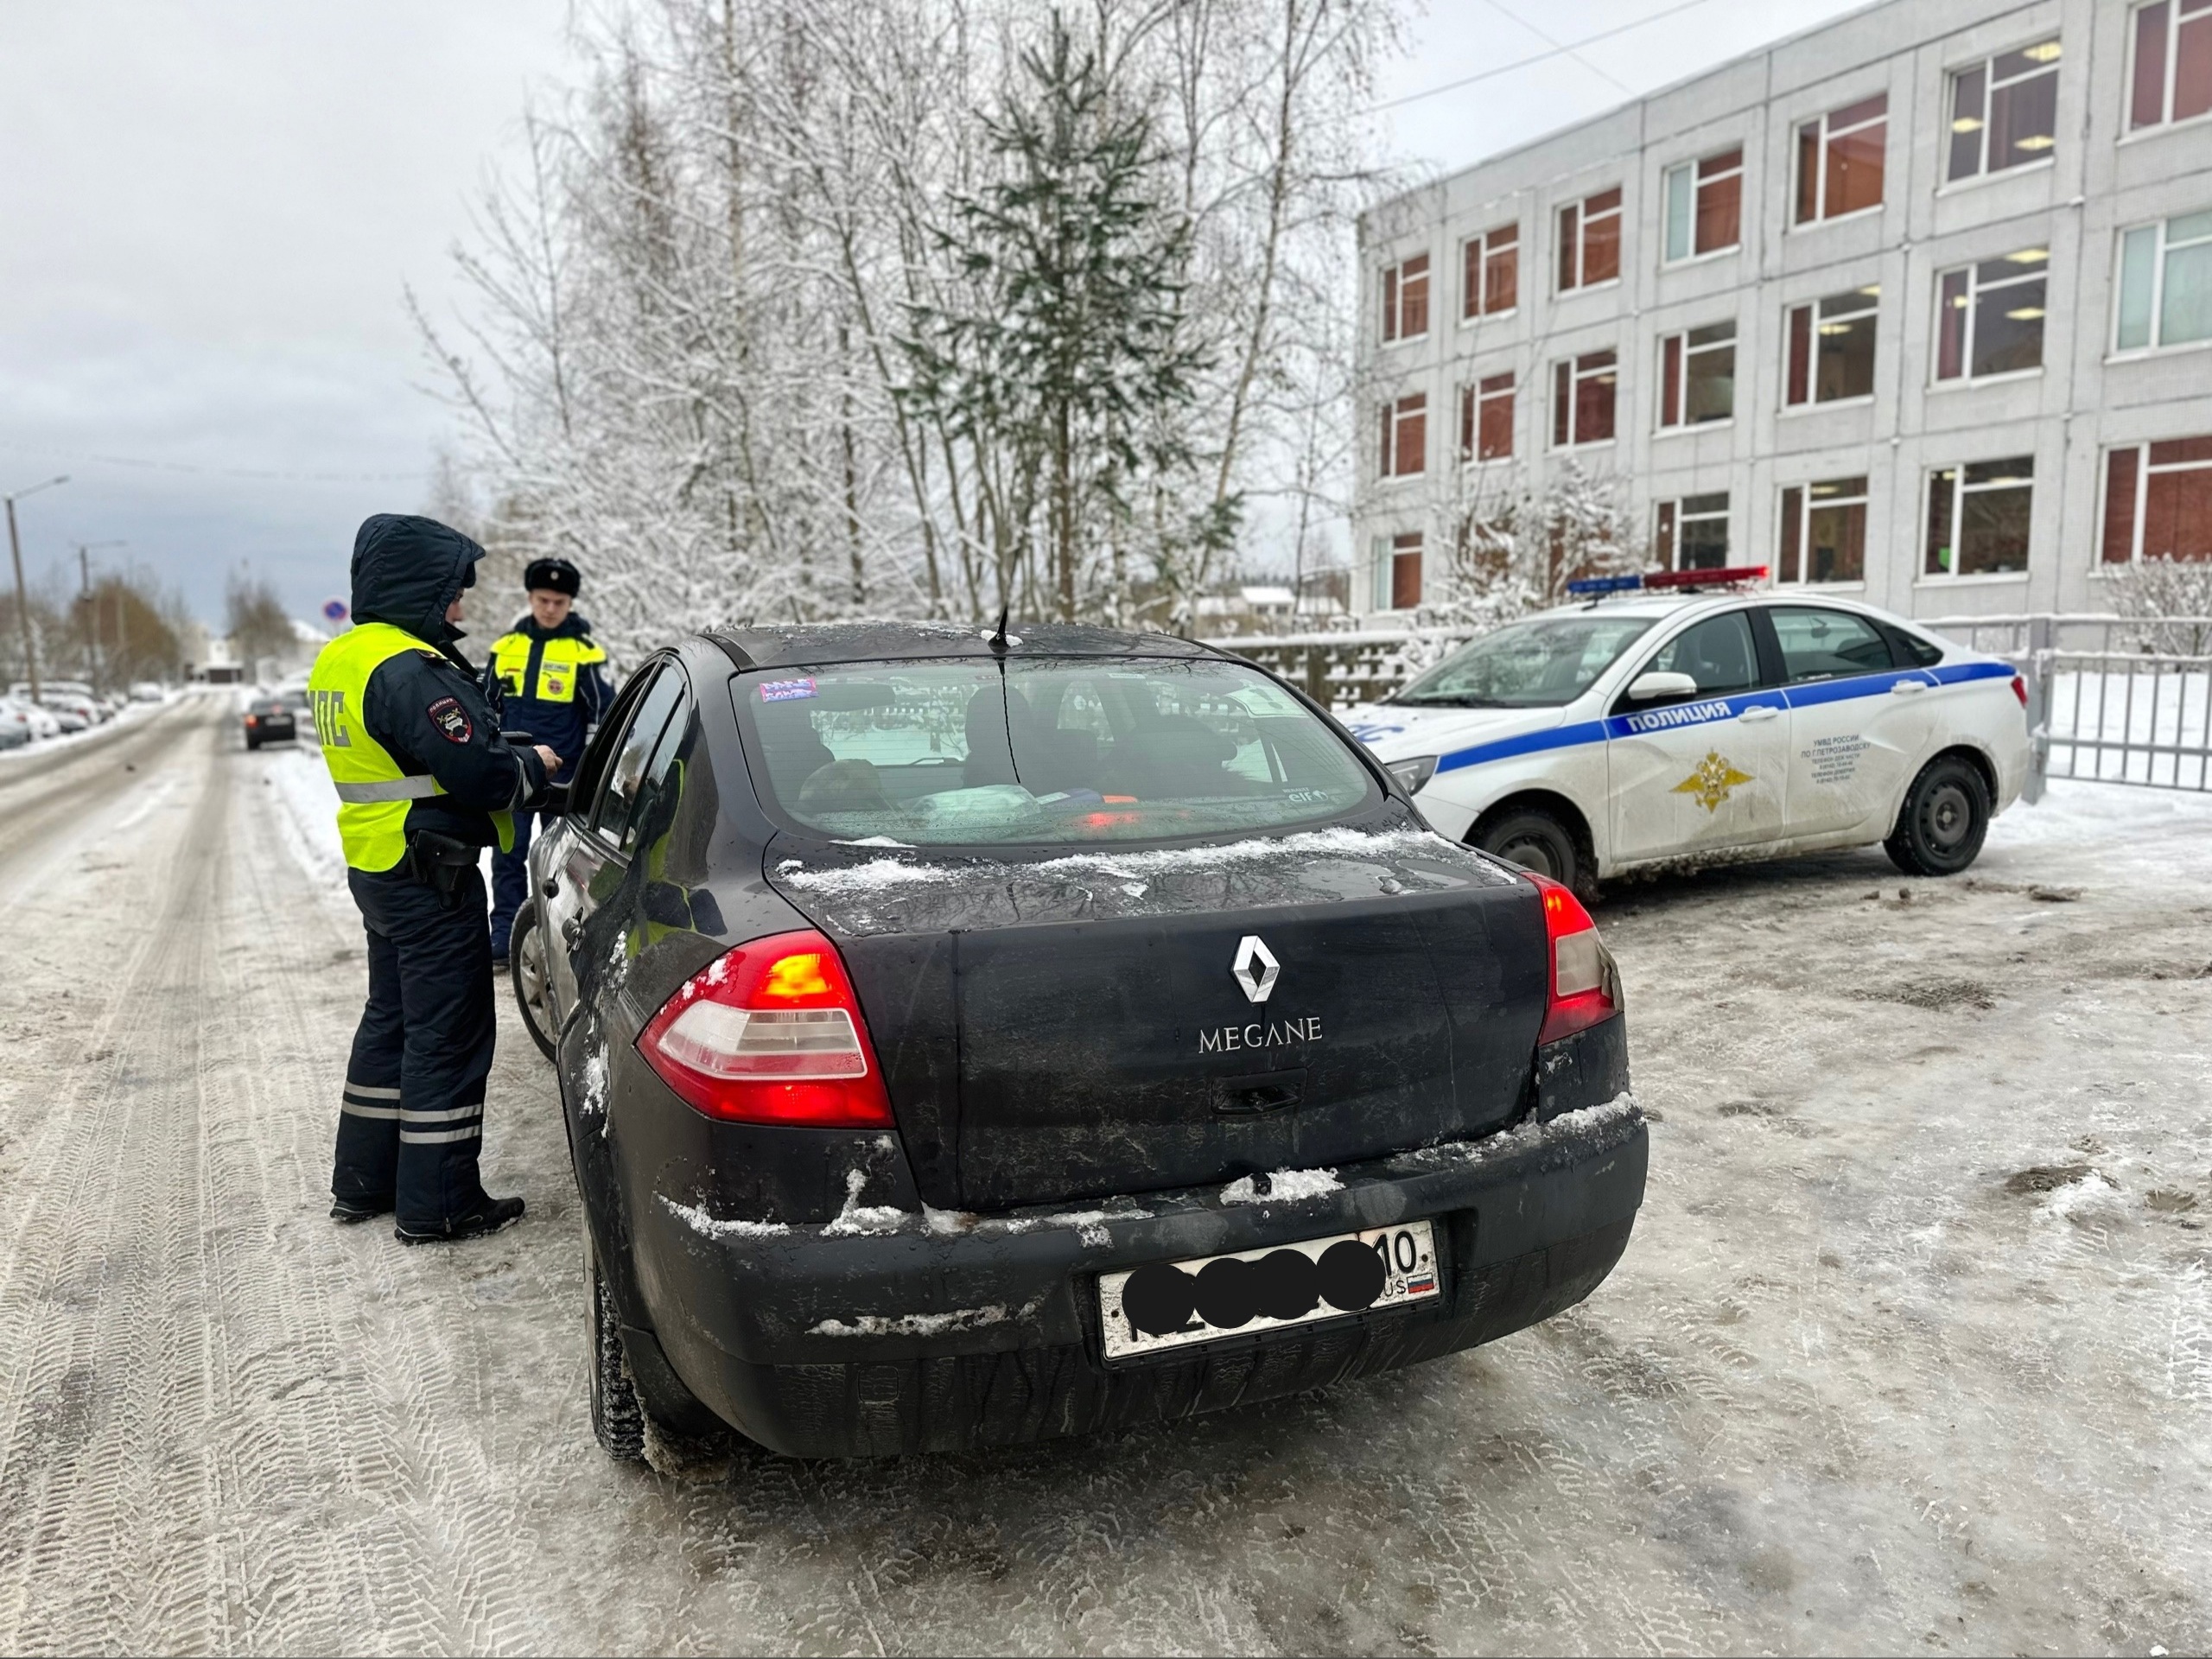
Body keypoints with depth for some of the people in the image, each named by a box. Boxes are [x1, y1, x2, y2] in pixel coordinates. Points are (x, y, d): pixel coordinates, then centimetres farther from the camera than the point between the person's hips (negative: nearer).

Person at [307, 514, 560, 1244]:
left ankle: (362, 1182, 30)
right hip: (431, 875, -10)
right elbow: (478, 771, -24)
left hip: (377, 867, 10)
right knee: (448, 1033, -2)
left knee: (391, 1018, 20)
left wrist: (509, 768, 10)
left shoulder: (340, 660, 12)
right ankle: (436, 1204, 6)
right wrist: (536, 768, -4)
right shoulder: (408, 670, -21)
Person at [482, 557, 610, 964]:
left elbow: (603, 715, 1)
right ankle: (505, 934, 12)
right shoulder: (507, 646, 7)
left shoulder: (582, 652, -3)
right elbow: (487, 706, 17)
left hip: (563, 774, -3)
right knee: (508, 854, 5)